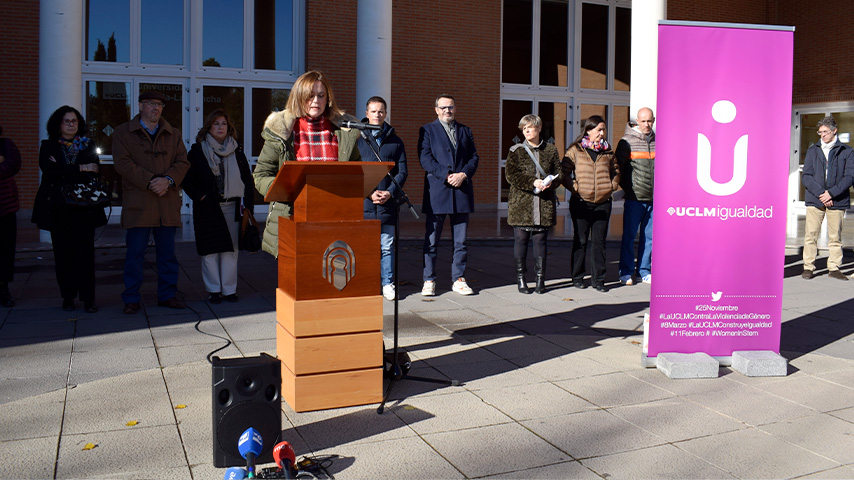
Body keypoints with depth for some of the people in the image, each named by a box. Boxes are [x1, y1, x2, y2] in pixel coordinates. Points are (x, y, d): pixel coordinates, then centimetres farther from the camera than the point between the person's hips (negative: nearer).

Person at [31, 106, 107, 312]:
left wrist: (63, 171, -11)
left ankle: (88, 298, -3)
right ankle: (68, 297, 10)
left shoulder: (88, 146, 12)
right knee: (63, 253, 2)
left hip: (84, 207, 0)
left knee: (85, 252, -6)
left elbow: (95, 172, -2)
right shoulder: (48, 146, 11)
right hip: (58, 208, 0)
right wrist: (80, 168, -11)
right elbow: (48, 169, -8)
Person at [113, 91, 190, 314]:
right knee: (135, 252, 0)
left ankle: (167, 295, 19)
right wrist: (150, 182, -16)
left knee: (167, 251, 9)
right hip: (138, 203, -3)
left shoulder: (173, 134, 16)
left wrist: (168, 180, -13)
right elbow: (123, 163, -6)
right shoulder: (123, 132, 6)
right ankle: (131, 299, 9)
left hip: (168, 202, 3)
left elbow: (182, 162, 7)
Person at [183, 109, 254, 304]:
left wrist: (248, 205, 3)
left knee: (231, 248, 2)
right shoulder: (197, 151, 6)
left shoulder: (237, 151, 13)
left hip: (232, 207, 2)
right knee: (210, 250, 0)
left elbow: (248, 180, 12)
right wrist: (199, 196, -8)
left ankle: (229, 289, 10)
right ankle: (213, 290, 9)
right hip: (208, 208, -2)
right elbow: (186, 178, 5)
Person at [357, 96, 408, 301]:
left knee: (387, 246, 5)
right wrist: (369, 193, -11)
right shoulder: (357, 139, 6)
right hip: (362, 202, -1)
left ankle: (387, 284, 15)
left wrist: (390, 192, -8)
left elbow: (402, 171, 8)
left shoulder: (395, 141, 11)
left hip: (388, 202, 1)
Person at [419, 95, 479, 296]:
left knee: (460, 241, 6)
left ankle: (459, 279, 15)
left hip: (462, 191, 3)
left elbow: (474, 157, 10)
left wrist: (464, 174, -9)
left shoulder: (465, 131, 17)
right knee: (431, 240, 0)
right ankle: (429, 281, 8)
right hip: (437, 191, -3)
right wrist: (446, 175, -15)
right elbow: (425, 158, -5)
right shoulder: (427, 130, 7)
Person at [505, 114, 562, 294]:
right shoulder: (516, 151, 5)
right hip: (520, 203, -1)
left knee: (540, 241, 5)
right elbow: (511, 174, -5)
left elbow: (559, 173, 10)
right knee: (521, 240, 1)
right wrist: (532, 182, -17)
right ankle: (520, 278, 11)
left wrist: (550, 182, -12)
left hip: (544, 205, 1)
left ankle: (540, 279, 13)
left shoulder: (551, 150, 11)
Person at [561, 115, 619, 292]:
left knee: (599, 241, 6)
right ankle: (578, 277, 15)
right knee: (580, 241, 4)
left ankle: (598, 279, 13)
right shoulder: (575, 150, 0)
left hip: (603, 203, 3)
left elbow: (616, 170, 22)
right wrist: (575, 187, -10)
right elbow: (564, 173, 0)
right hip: (581, 203, -3)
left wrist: (612, 186, 7)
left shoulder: (608, 151, 10)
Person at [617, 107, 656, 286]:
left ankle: (644, 271, 18)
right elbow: (618, 166, -1)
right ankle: (626, 272, 9)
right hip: (634, 198, -4)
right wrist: (623, 189, -5)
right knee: (629, 235, 1)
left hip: (654, 198, 4)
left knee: (649, 236, 7)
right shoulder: (627, 141, -2)